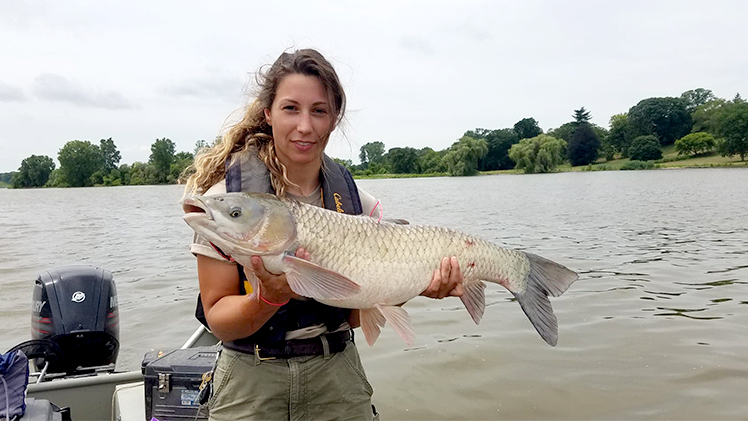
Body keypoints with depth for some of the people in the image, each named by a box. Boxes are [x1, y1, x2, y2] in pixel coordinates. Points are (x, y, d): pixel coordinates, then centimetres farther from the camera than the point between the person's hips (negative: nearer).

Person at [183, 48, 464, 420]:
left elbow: (353, 314, -1)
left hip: (337, 377, 2)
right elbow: (219, 322, -12)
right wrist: (271, 296, -30)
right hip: (251, 384, -2)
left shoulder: (354, 201, -5)